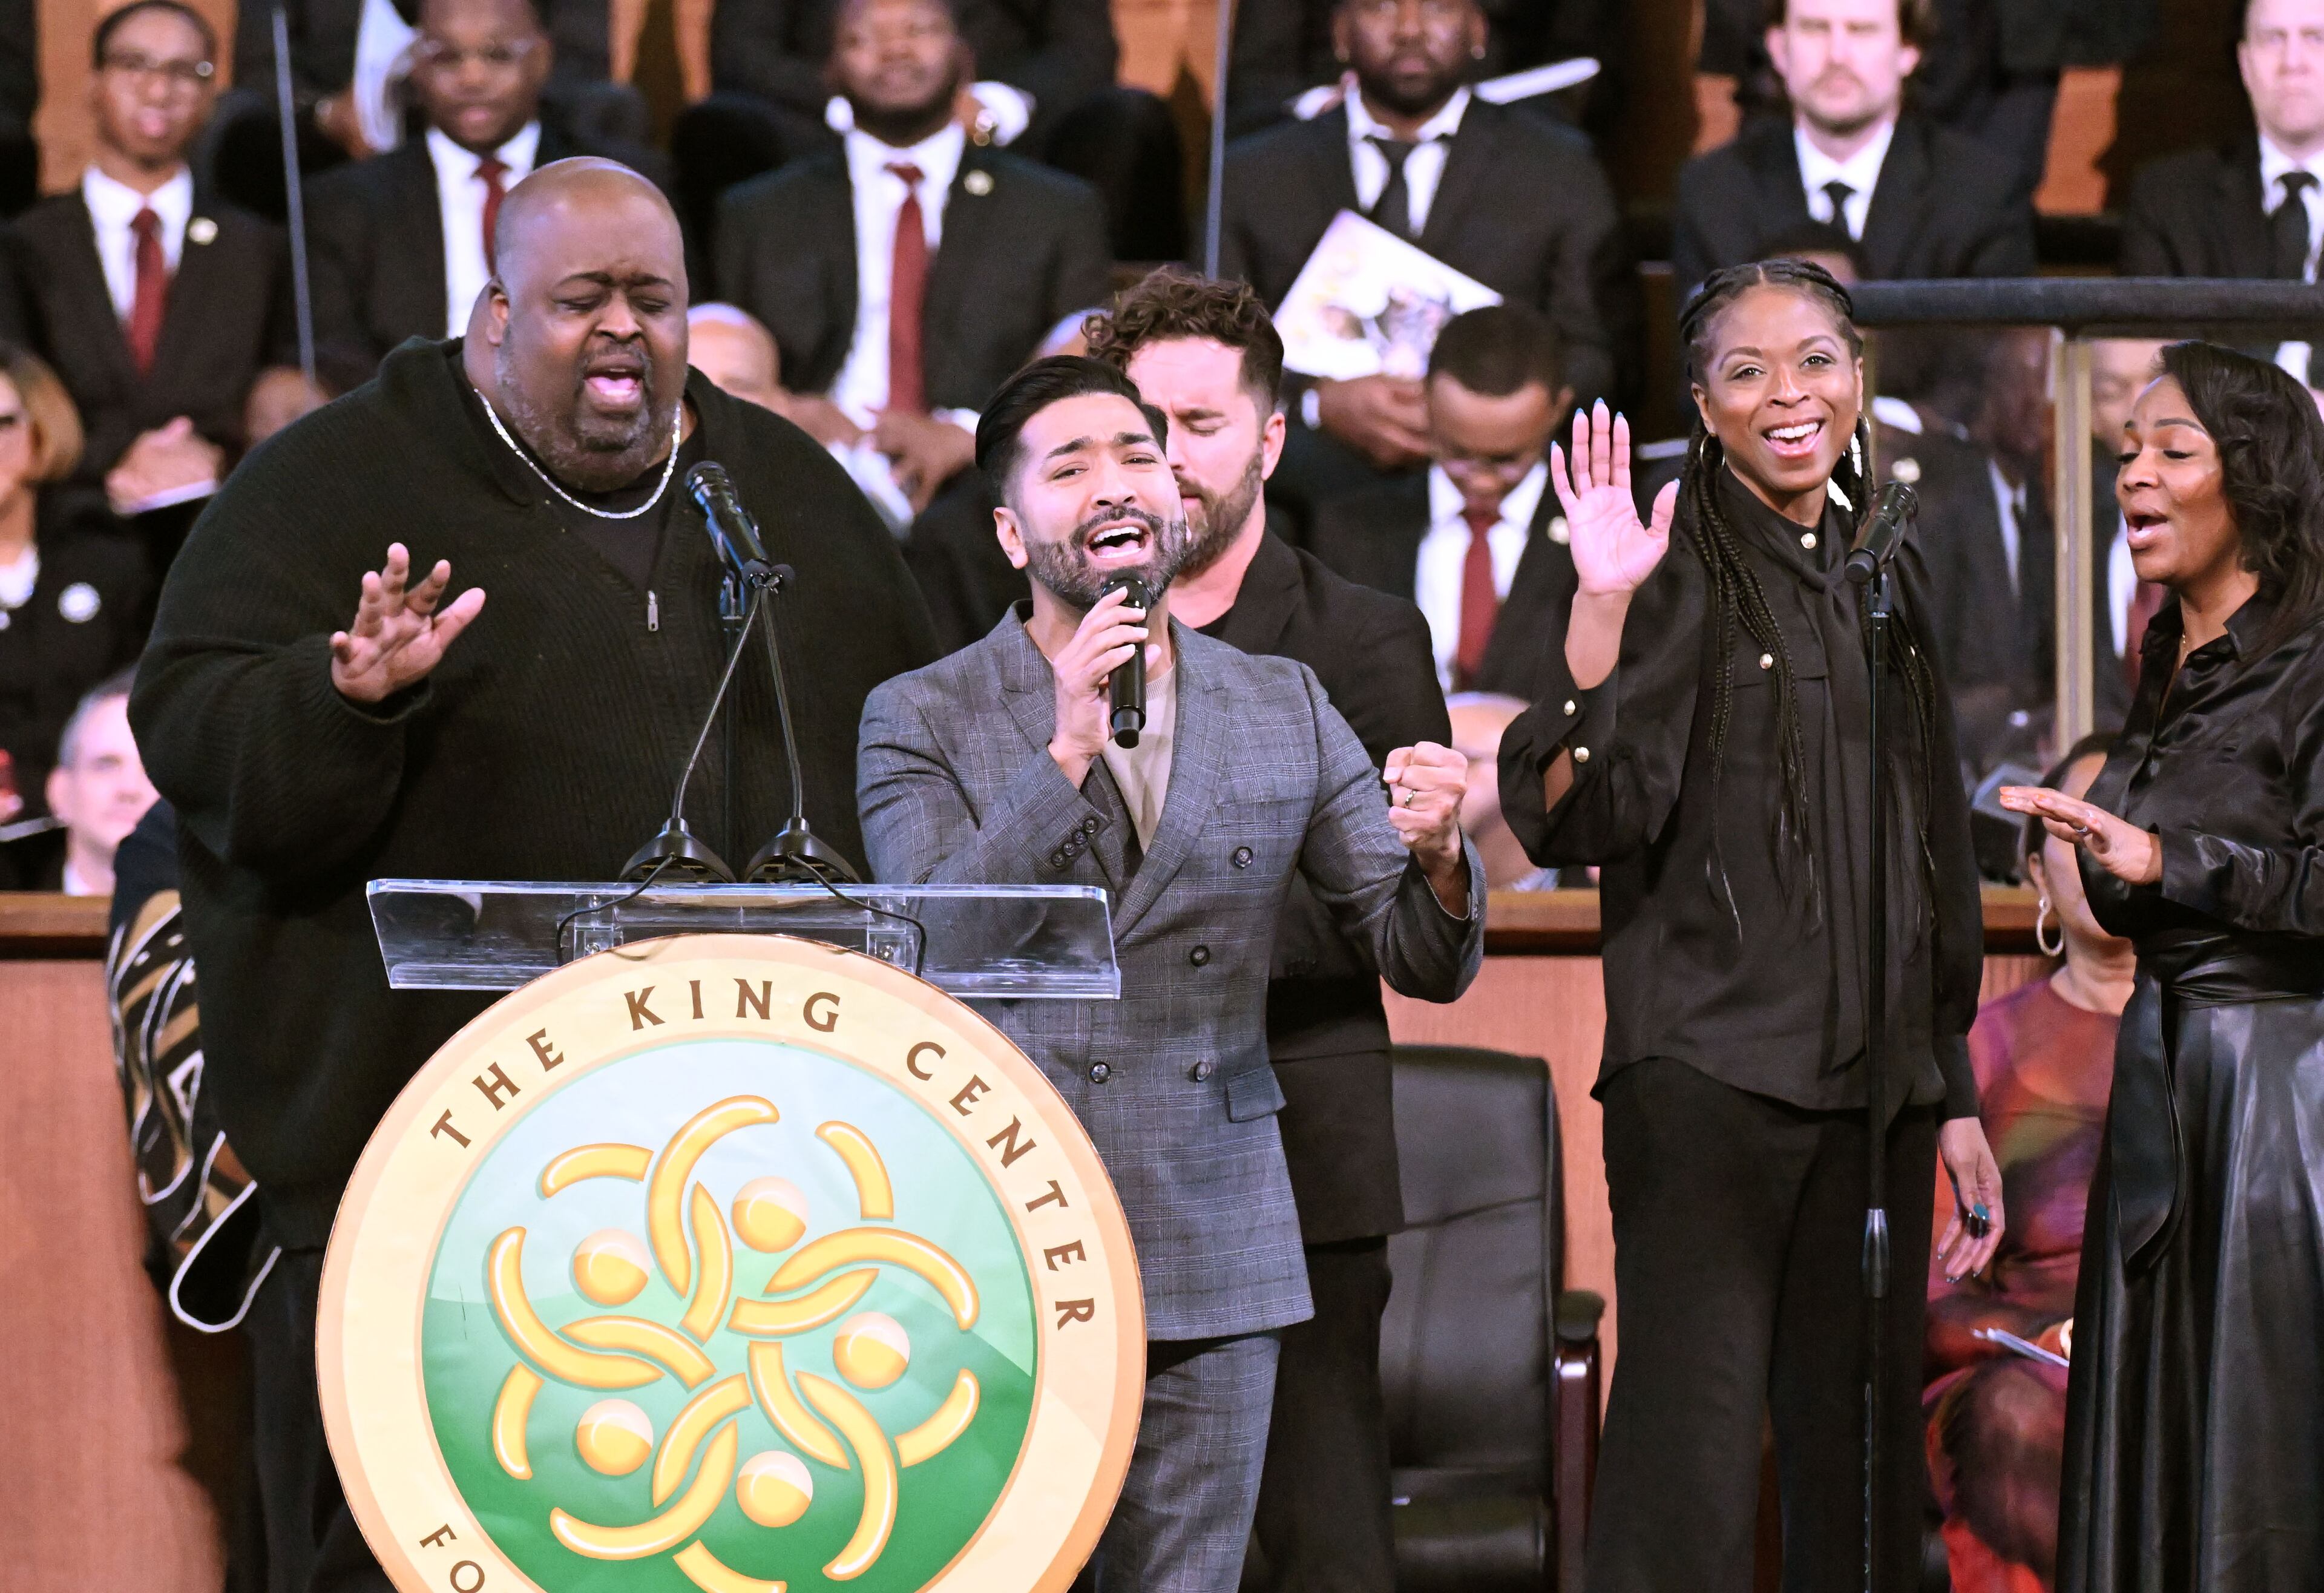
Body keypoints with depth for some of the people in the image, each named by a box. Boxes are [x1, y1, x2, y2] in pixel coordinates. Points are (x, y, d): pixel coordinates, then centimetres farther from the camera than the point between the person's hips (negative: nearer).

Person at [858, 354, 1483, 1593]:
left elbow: (1425, 962, 9)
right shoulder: (921, 720, 2)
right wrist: (1067, 749, -18)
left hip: (1214, 1265, 3)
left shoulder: (1284, 711, 10)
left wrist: (1437, 858, -14)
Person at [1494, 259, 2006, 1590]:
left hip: (1879, 1081, 6)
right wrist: (1602, 608, -27)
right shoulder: (1674, 571, -4)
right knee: (1693, 1476, -10)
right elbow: (1573, 819, -16)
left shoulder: (1887, 581, 14)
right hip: (1709, 1070, -6)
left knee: (1860, 1458, 8)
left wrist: (1957, 1101, 16)